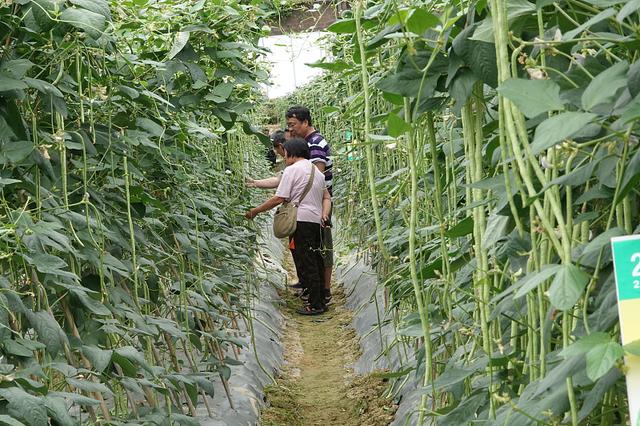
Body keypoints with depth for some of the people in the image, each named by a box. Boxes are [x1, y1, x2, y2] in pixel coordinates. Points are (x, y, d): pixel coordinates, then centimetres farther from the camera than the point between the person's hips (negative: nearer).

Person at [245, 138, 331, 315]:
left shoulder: (292, 170, -7)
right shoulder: (316, 171, 20)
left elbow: (279, 199, -10)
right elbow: (326, 197, 19)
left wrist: (255, 211, -2)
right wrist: (324, 214, 5)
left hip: (301, 222, -8)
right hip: (316, 222, 8)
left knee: (306, 265, -4)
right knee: (316, 262, 14)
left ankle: (315, 305, -2)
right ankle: (320, 301, 20)